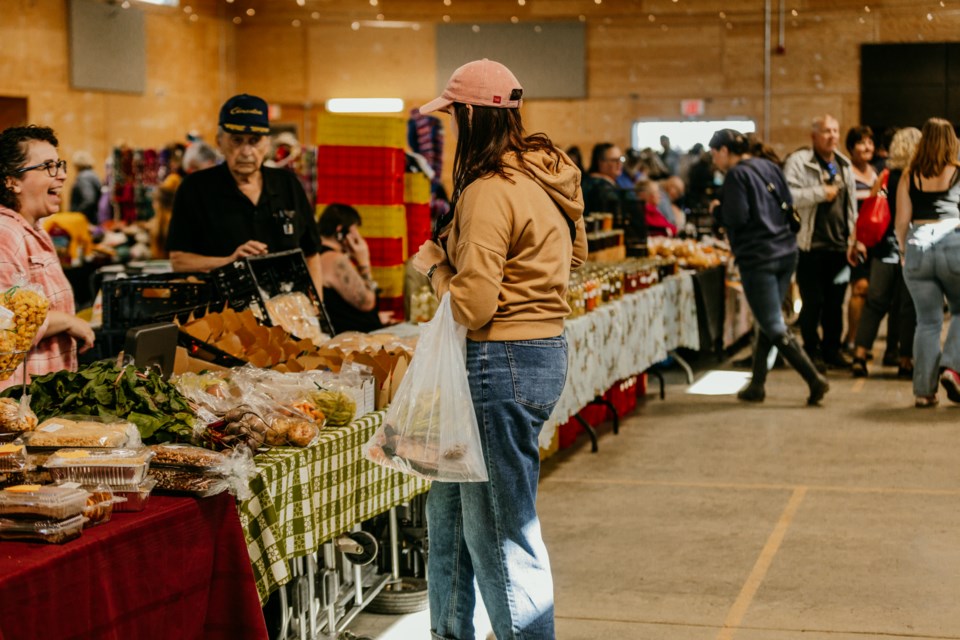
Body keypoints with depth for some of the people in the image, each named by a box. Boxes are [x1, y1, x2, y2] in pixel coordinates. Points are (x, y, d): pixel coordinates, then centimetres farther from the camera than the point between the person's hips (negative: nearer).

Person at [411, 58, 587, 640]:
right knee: (451, 504, 22)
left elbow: (473, 306, -24)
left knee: (500, 531, 1)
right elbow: (575, 254, 21)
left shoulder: (489, 193, -20)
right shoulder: (548, 173, 8)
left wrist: (435, 265, -3)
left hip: (502, 363, -10)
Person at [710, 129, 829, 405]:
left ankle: (815, 379, -10)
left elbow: (736, 217, -17)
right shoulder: (769, 167, 13)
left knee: (774, 327, -4)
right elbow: (789, 205, 15)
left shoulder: (736, 175, -10)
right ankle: (757, 384, 20)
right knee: (767, 323, 15)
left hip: (758, 257, -8)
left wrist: (716, 210, 1)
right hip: (786, 253, 8)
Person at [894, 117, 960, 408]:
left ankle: (924, 390, 5)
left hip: (917, 247, 2)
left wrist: (905, 252, 19)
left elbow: (901, 221, 6)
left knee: (927, 322, 8)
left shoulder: (909, 176, 7)